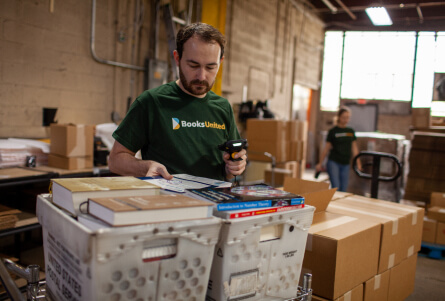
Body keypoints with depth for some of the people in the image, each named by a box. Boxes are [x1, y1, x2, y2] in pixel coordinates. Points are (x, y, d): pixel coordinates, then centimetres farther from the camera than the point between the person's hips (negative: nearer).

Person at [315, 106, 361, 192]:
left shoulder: (351, 131, 10)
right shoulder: (333, 131, 0)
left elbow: (354, 148, 16)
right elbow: (326, 148, 5)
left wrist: (358, 163, 13)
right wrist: (320, 163, 6)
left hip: (345, 164, 4)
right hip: (333, 162, -4)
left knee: (343, 190, 3)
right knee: (336, 187, -15)